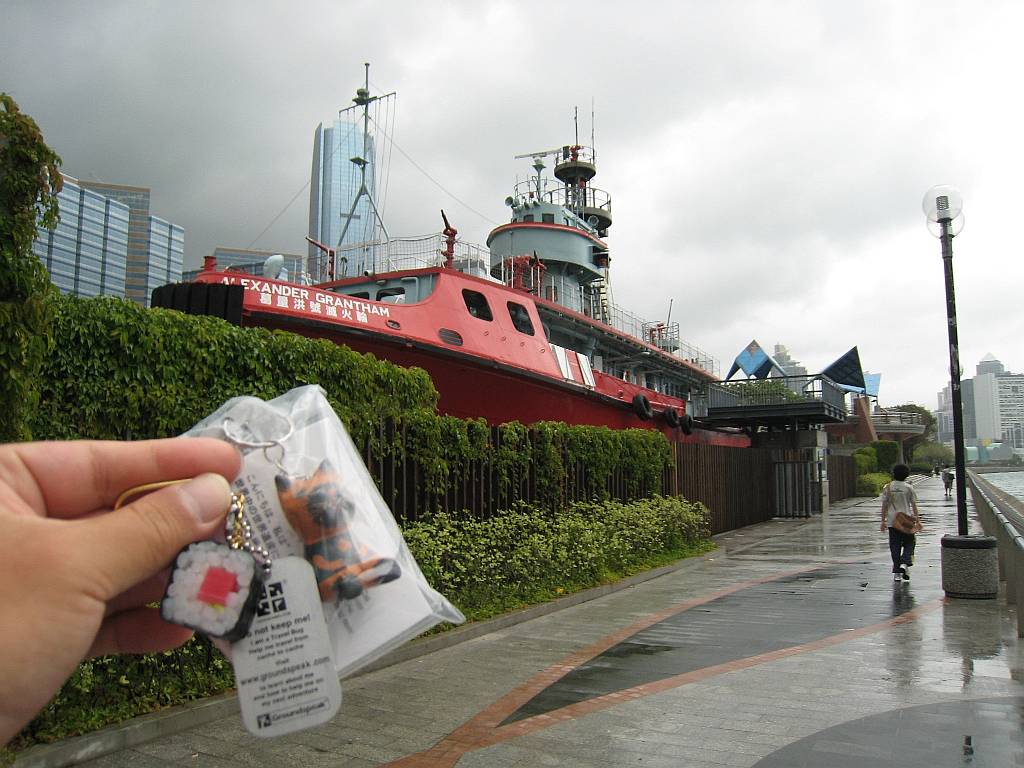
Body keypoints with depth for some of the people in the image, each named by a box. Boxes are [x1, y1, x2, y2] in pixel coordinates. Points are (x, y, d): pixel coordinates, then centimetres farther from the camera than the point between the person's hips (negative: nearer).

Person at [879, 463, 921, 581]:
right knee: (909, 543, 12)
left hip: (892, 522, 1)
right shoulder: (909, 488, -4)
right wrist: (916, 517, 7)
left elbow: (884, 505, 0)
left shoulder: (887, 488, -1)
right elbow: (913, 504, -2)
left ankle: (897, 572, 6)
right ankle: (904, 563, -9)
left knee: (895, 546, 6)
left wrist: (883, 520, 5)